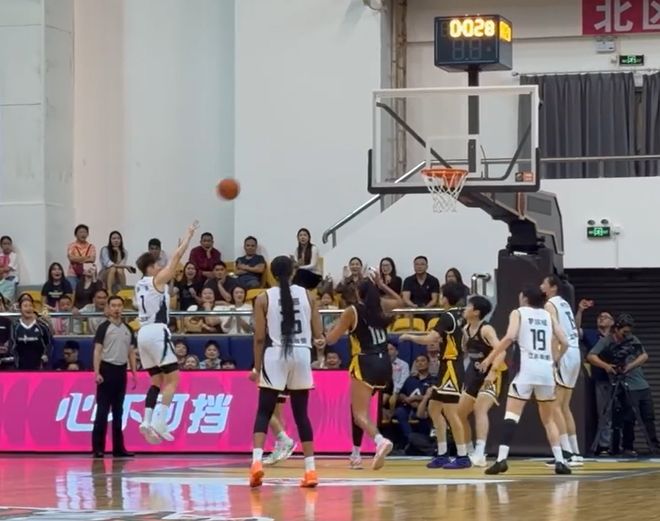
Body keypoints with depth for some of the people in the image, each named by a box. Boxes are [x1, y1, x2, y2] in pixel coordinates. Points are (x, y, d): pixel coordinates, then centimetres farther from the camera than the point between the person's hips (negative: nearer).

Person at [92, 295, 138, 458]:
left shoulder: (128, 329, 13)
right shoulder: (104, 327, -3)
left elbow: (131, 353, 16)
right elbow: (97, 351, -8)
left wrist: (134, 373, 9)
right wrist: (97, 372, -17)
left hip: (121, 371, 5)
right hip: (107, 370, -5)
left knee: (118, 411, 8)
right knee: (102, 410, -6)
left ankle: (118, 447, 11)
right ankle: (98, 447, -5)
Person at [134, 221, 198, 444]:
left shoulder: (139, 285, 18)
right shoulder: (157, 280, -4)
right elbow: (177, 257, -3)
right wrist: (190, 234, 7)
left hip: (143, 333, 8)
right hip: (157, 332, -8)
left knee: (157, 381, 13)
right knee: (172, 379, -5)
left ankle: (147, 422, -3)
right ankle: (158, 424, -17)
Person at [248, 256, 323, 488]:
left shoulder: (264, 298, -1)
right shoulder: (307, 295, 4)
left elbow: (260, 338, -3)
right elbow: (318, 334, 4)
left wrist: (257, 367, 4)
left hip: (275, 356, -2)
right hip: (301, 355, 2)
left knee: (264, 412, 3)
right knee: (301, 413, 9)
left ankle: (257, 460, -17)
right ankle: (310, 469, 7)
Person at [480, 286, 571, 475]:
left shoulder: (518, 313, 6)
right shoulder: (548, 315, 17)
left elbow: (510, 337, -11)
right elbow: (564, 342, 10)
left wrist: (489, 358, -5)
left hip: (527, 368, -4)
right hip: (546, 370, 4)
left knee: (512, 414, -5)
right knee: (548, 418, 17)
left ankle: (502, 459, -20)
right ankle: (560, 461, 7)